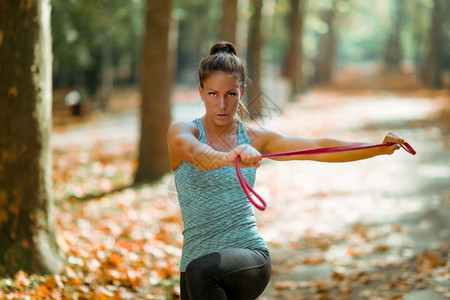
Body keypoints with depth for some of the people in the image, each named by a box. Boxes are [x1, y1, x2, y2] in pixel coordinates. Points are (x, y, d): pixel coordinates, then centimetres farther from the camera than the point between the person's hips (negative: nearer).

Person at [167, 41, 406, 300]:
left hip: (251, 257, -1)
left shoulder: (255, 139, 5)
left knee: (201, 270, -32)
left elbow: (320, 149, 1)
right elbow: (197, 154, -27)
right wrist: (228, 159, -49)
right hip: (197, 269, 1)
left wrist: (380, 149, -12)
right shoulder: (182, 133, -3)